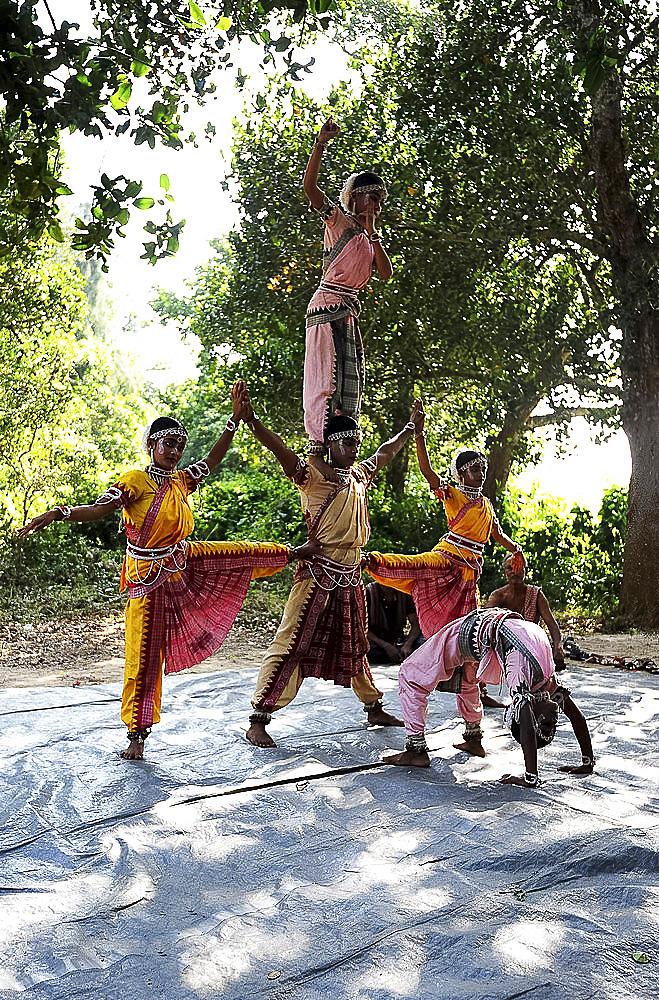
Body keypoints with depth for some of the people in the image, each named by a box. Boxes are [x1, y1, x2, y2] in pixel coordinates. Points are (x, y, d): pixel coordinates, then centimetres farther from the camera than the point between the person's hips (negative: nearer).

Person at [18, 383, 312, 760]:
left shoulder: (182, 481, 2)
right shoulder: (135, 481, -17)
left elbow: (213, 460, 9)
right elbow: (98, 509, -27)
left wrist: (236, 417, 3)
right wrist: (58, 513, -45)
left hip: (184, 563, 6)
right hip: (149, 578, -6)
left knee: (245, 553, 11)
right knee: (144, 658, 0)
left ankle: (294, 552, 43)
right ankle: (137, 735, 11)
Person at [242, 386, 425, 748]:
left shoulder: (360, 473, 13)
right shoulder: (313, 475, -9)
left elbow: (387, 452, 30)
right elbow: (280, 450, -24)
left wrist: (411, 426, 41)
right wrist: (250, 421, -38)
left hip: (351, 574, 8)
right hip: (319, 572, -8)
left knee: (354, 646, 22)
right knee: (291, 644, -7)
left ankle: (373, 708, 37)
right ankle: (258, 720, -2)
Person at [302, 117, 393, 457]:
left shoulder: (368, 235, 24)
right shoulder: (339, 220, 4)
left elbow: (385, 274, 12)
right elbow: (309, 186, -11)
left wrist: (373, 233, 4)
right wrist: (321, 144, -21)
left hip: (349, 311, 8)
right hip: (329, 305, -8)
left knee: (350, 383, 4)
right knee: (327, 377, -17)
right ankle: (317, 448, -20)